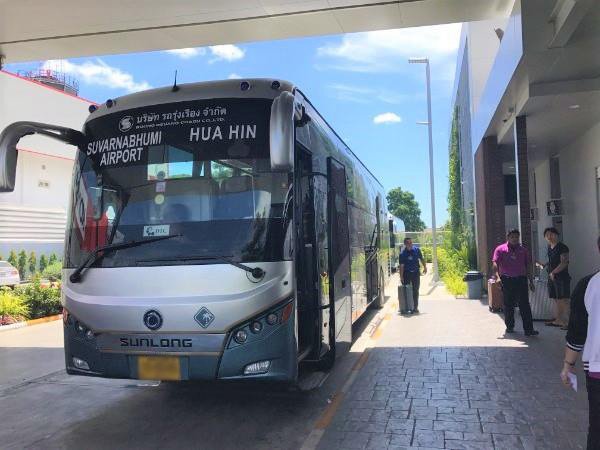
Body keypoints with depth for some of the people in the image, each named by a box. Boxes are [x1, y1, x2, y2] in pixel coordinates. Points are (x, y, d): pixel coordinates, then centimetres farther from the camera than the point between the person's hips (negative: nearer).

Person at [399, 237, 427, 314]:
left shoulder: (417, 250, -5)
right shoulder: (402, 254, -11)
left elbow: (421, 259, 10)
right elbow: (401, 266, -12)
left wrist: (425, 267, 8)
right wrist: (401, 277, -15)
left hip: (416, 273, 2)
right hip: (406, 273, -2)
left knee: (415, 291, 6)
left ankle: (415, 307, 13)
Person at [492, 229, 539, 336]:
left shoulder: (523, 250, 14)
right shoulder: (500, 249, 3)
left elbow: (528, 266, 17)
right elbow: (495, 263, -8)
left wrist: (531, 281, 14)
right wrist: (497, 277, -23)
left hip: (521, 279, 2)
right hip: (506, 280, -2)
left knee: (525, 304, -3)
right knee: (508, 305, 8)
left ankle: (528, 329, -4)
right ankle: (509, 326, 21)